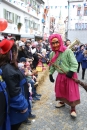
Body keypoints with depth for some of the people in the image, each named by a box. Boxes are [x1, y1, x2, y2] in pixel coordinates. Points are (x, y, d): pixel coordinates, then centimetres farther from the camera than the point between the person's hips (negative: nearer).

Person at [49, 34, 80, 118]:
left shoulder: (68, 51, -21)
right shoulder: (52, 54, -2)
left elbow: (74, 63, -20)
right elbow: (52, 65, 9)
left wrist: (71, 72, -30)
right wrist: (50, 74, 5)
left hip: (70, 75, -5)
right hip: (60, 75, 6)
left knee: (72, 91, -2)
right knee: (60, 89, 17)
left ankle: (73, 109, 11)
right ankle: (62, 102, 42)